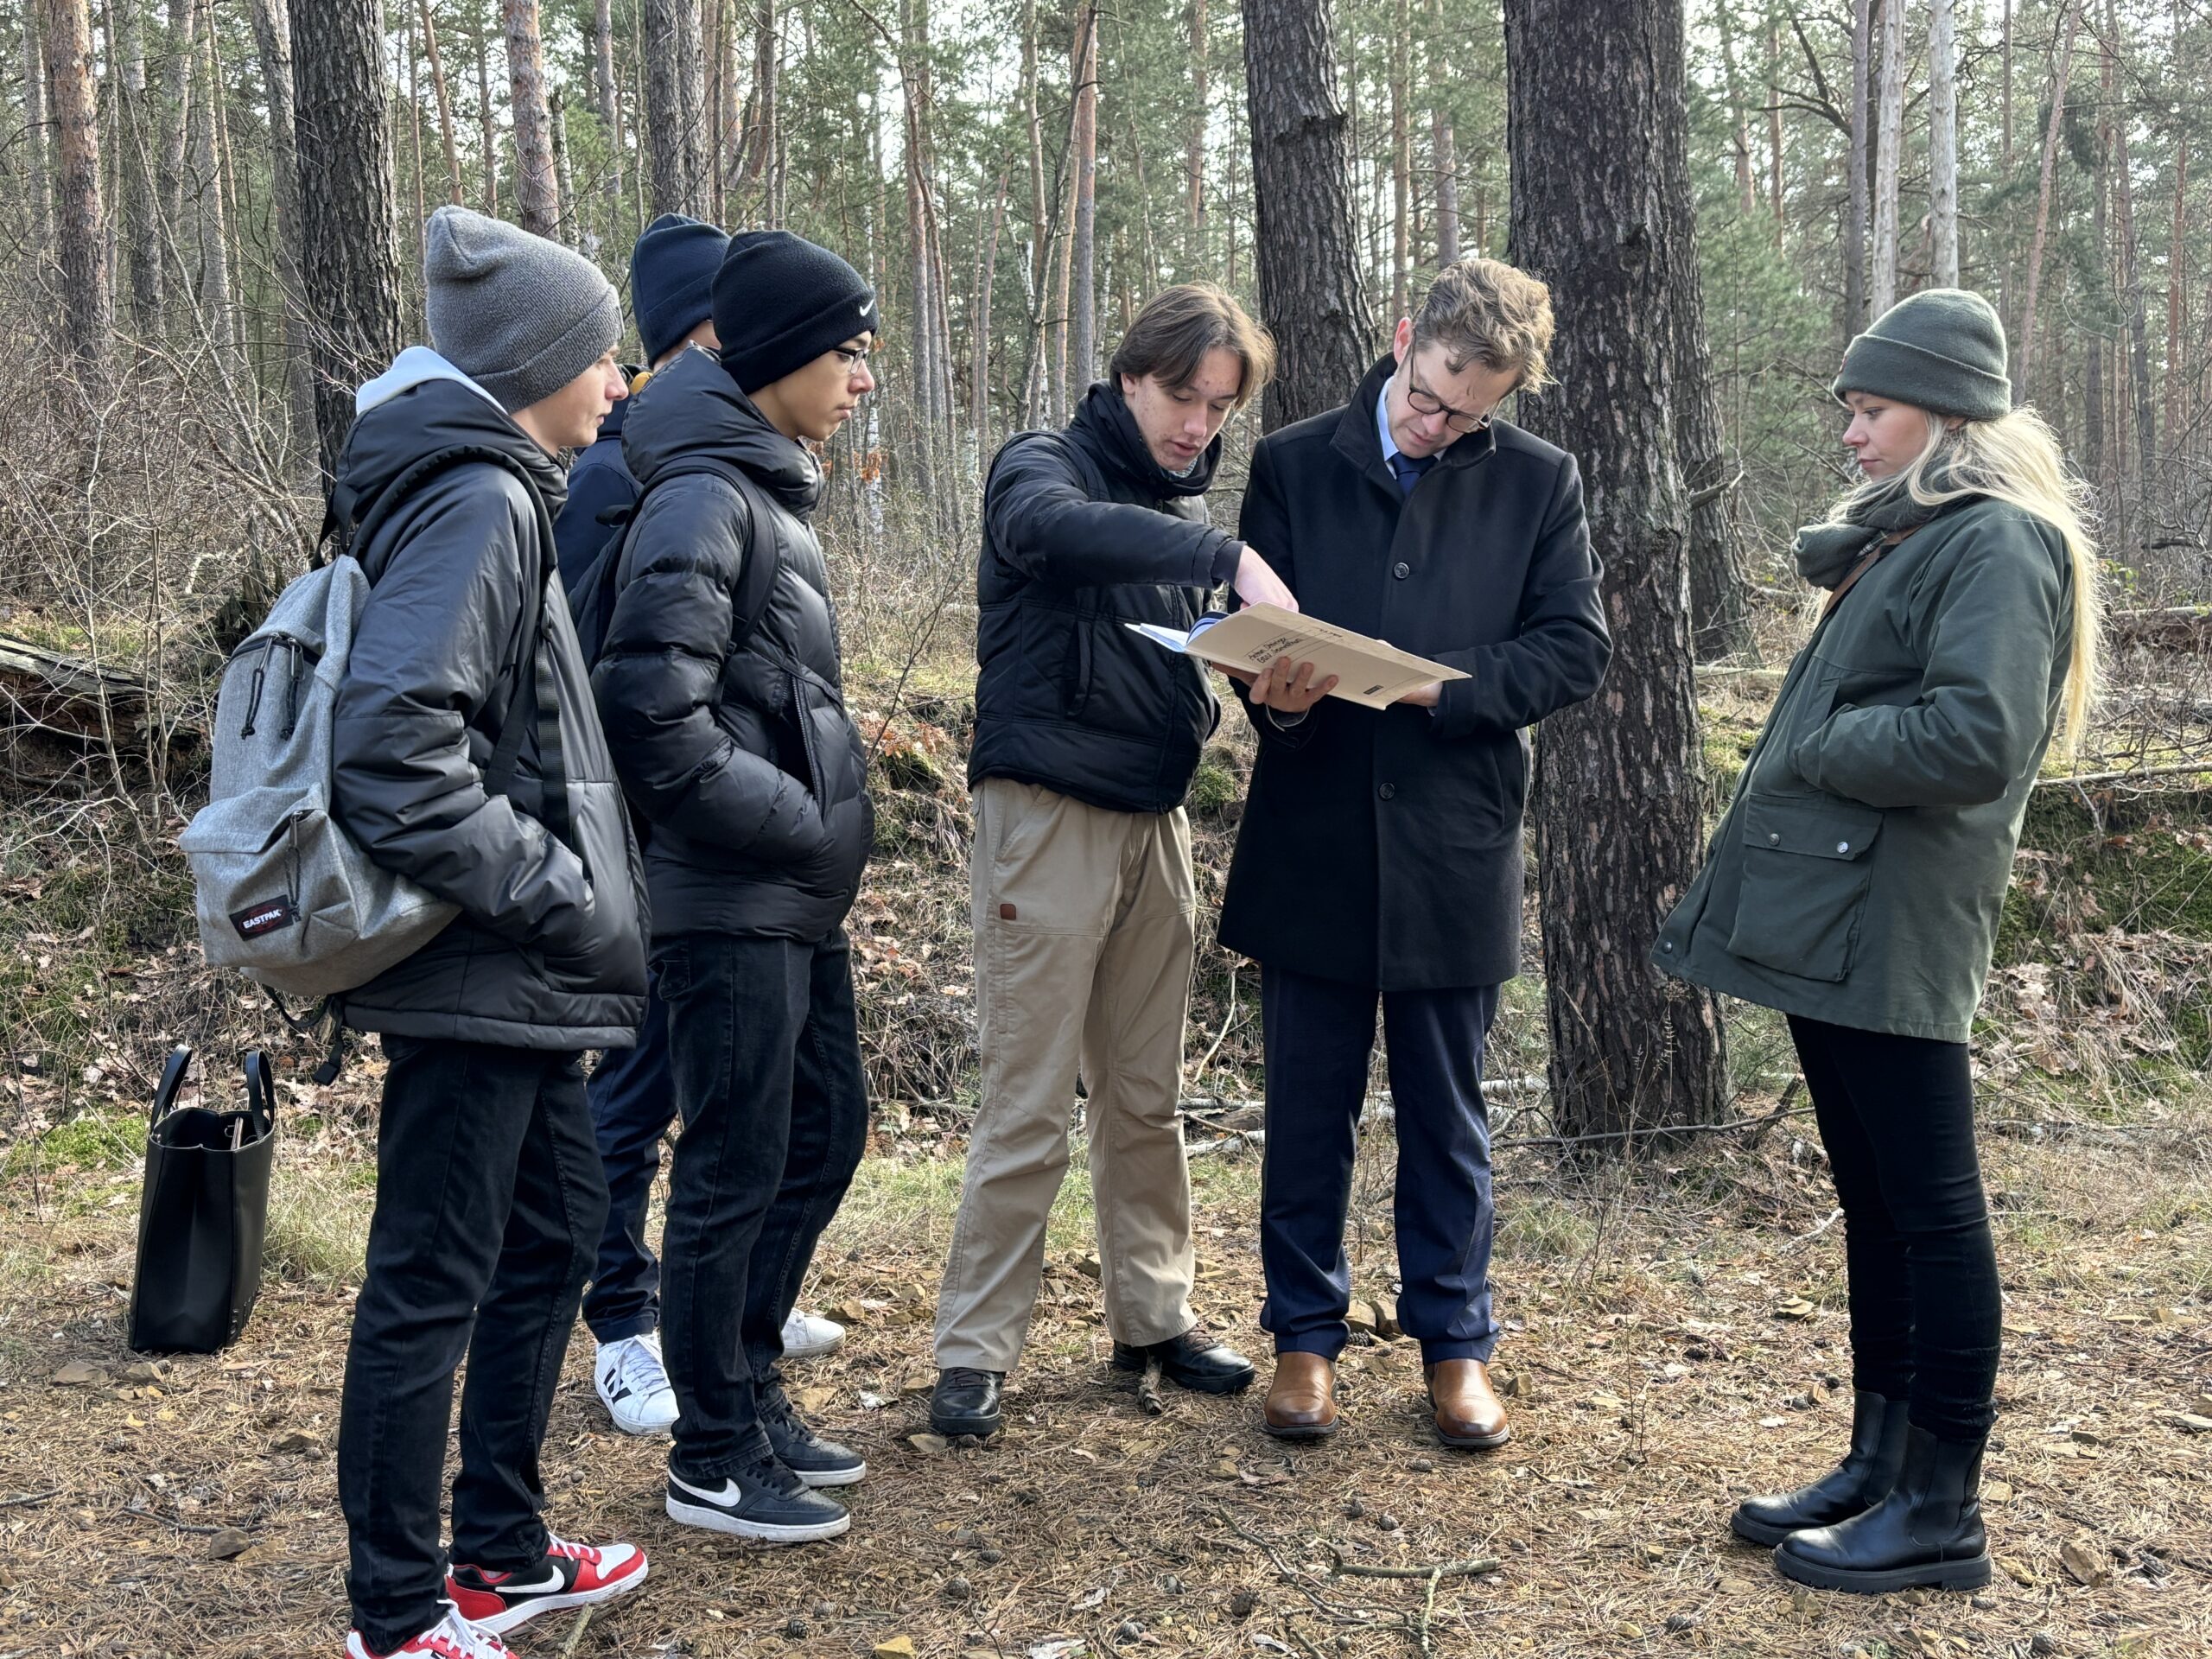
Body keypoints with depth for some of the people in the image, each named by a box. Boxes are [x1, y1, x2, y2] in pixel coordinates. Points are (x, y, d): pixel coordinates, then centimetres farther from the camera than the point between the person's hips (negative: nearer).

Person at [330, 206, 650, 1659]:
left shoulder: (494, 491, 14)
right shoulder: (479, 498, -17)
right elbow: (394, 739, -27)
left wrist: (569, 891, 14)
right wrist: (548, 887, -20)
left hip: (518, 981, 10)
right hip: (477, 979, -10)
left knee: (554, 1233, 19)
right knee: (433, 1284, 1)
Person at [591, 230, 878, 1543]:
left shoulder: (768, 490, 13)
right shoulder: (704, 500, -16)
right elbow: (655, 717, -23)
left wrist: (838, 819, 10)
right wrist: (810, 826, -16)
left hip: (800, 896, 10)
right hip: (731, 903, -10)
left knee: (828, 1130, 17)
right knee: (736, 1173, 1)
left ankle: (750, 1389, 33)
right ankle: (714, 1462, 18)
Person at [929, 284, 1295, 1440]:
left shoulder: (1186, 508, 16)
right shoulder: (1044, 468, -6)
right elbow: (1059, 527, -31)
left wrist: (1215, 700, -5)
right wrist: (1231, 555, -38)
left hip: (1154, 820, 7)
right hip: (1049, 815, -6)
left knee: (1146, 1098, 14)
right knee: (1027, 1108, -4)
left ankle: (1153, 1315, 26)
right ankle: (974, 1349, 7)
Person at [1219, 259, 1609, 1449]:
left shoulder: (1538, 482, 2)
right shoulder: (1293, 465, 3)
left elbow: (1574, 649, -2)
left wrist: (1437, 686, -16)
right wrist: (1274, 694, -18)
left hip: (1454, 847, 0)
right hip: (1312, 843, 1)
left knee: (1446, 1112, 12)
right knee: (1308, 1107, 10)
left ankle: (1456, 1340, 27)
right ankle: (1305, 1336, 26)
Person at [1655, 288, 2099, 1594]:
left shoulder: (1999, 543, -12)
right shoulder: (1906, 539, 18)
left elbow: (1972, 738, -24)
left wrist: (1815, 748, -12)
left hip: (1892, 930, -10)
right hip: (1829, 920, 10)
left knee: (1929, 1210, 0)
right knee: (1873, 1204, 16)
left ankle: (1943, 1511, 11)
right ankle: (1882, 1462, 28)